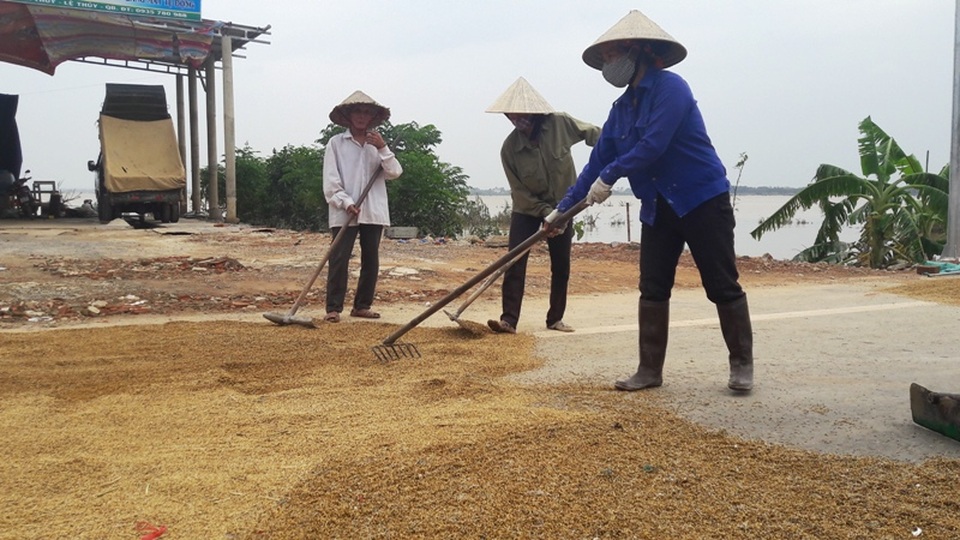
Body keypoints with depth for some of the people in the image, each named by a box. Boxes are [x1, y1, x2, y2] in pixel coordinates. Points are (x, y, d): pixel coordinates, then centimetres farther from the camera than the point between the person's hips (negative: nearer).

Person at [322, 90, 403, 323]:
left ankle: (362, 305, 18)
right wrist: (346, 202, -15)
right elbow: (331, 180, -2)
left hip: (374, 213, 4)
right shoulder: (336, 143, 4)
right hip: (344, 213, -4)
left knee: (371, 260, 7)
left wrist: (382, 148, -12)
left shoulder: (377, 144, 13)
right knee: (339, 260, -7)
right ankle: (333, 308, -3)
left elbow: (394, 173, 0)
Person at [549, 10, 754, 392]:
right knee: (652, 289, 5)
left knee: (723, 287, -1)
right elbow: (597, 162, 11)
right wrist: (563, 208, 8)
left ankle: (741, 366, 11)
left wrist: (609, 177, -15)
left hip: (703, 200, -7)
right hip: (658, 208, 8)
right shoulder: (622, 108, 10)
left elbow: (653, 145, -23)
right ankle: (650, 370, 11)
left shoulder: (670, 88, -13)